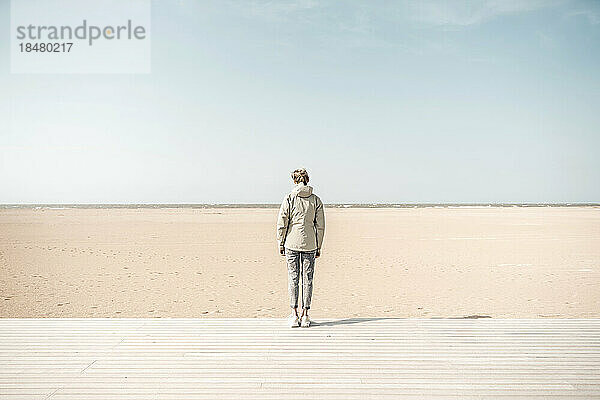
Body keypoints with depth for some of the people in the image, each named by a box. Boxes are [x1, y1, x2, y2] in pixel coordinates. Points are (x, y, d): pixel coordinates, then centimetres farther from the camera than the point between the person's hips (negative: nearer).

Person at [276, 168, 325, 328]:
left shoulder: (289, 199, -4)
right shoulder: (316, 200, 1)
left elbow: (282, 223, -4)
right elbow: (320, 226, 3)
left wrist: (281, 244, 5)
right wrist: (318, 247, 11)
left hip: (292, 243, -1)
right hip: (309, 245, 1)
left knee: (293, 278, 5)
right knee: (308, 279, 7)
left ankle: (294, 315, 6)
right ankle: (305, 315, 11)